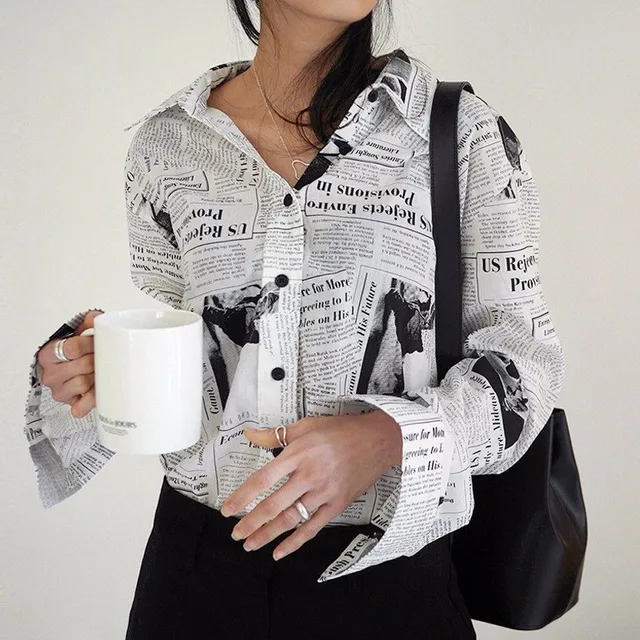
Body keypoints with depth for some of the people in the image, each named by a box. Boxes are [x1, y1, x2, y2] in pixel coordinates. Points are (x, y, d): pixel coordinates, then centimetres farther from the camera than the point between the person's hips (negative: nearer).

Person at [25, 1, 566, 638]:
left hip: (387, 560, -2)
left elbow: (524, 352, -6)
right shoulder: (165, 143, -1)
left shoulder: (464, 133, -8)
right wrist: (86, 365, -11)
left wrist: (389, 437, -24)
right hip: (199, 555, 3)